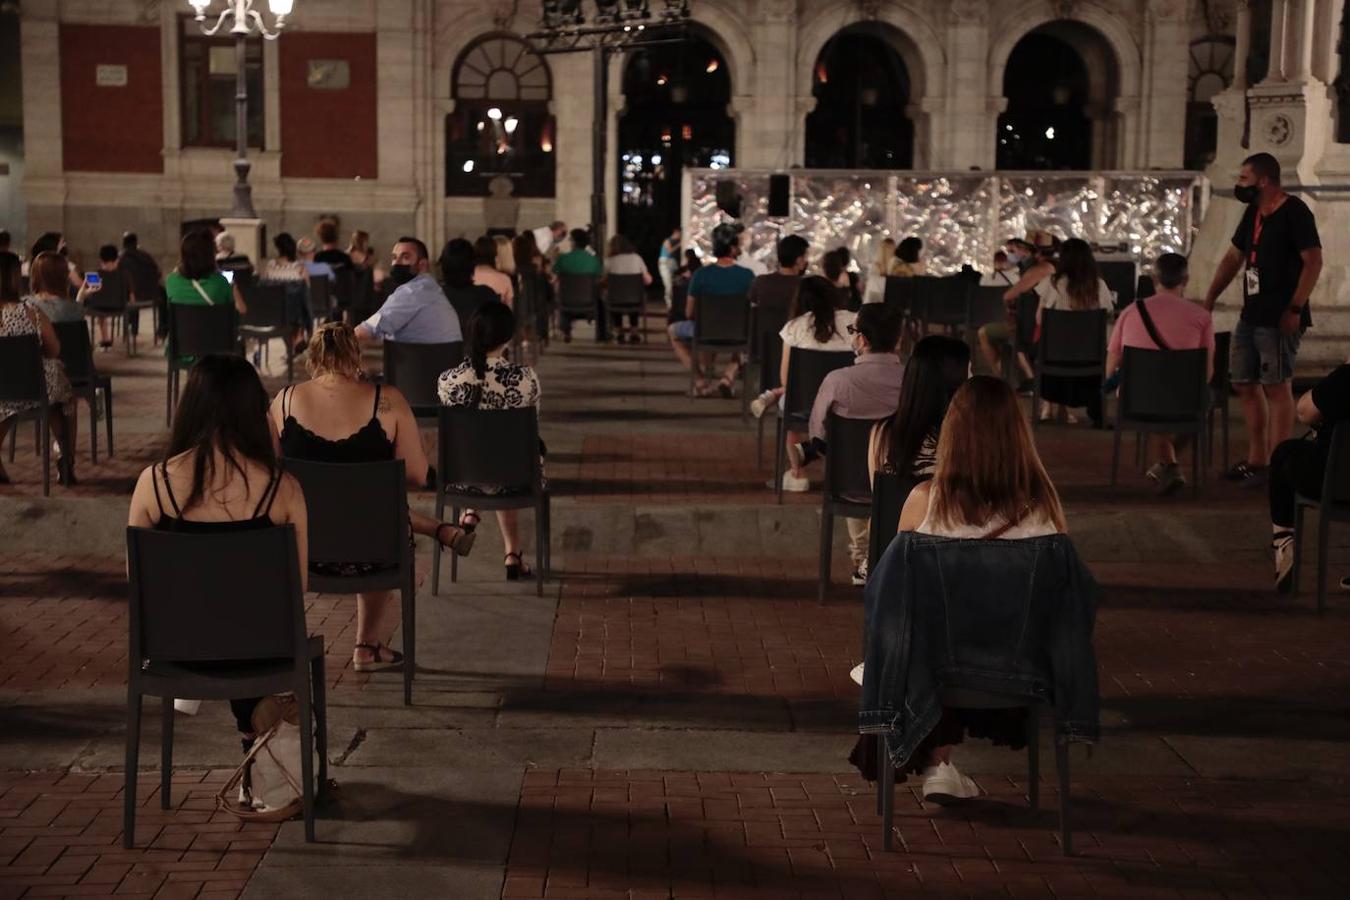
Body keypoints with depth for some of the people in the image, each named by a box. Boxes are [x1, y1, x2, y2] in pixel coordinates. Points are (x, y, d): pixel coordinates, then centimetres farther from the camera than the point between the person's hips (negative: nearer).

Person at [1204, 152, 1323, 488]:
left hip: (1278, 319, -9)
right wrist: (1208, 302, 17)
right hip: (1251, 316, 9)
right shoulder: (1253, 212, 15)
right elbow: (1233, 258, 22)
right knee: (1245, 384, 10)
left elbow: (1314, 261, -16)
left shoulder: (1294, 212, -10)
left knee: (1277, 387, -7)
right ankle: (1255, 460, 19)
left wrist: (1295, 308, -21)